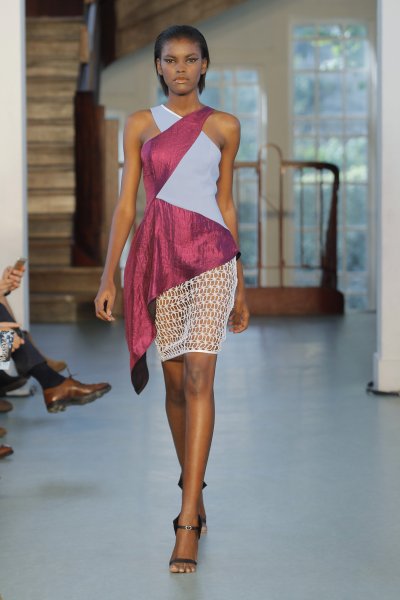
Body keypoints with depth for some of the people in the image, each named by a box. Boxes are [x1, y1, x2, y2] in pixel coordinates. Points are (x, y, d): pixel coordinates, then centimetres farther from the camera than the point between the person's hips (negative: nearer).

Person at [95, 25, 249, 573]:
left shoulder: (224, 127, 7)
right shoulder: (140, 125, 9)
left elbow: (226, 203, 11)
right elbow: (126, 204, 7)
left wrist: (241, 287, 12)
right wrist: (109, 276, 0)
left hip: (211, 256, -2)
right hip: (157, 255, 2)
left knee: (198, 378, -14)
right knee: (175, 381, 8)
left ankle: (188, 522, -16)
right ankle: (193, 488, 30)